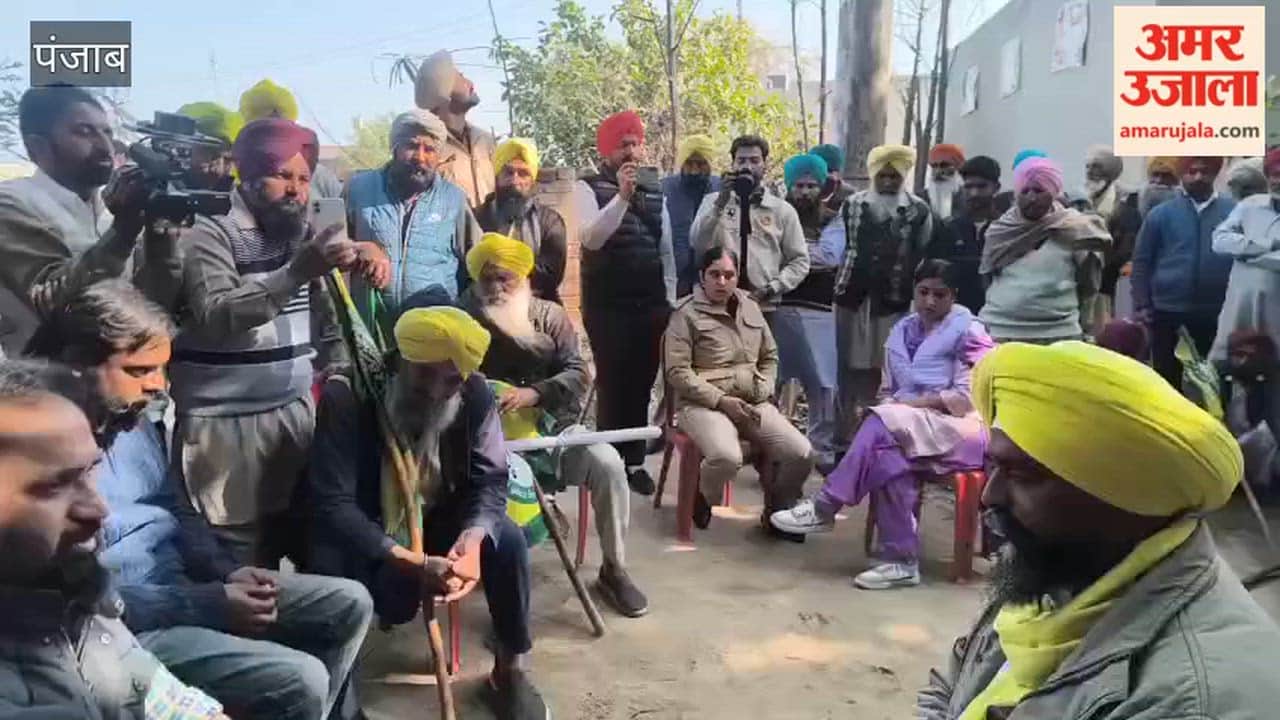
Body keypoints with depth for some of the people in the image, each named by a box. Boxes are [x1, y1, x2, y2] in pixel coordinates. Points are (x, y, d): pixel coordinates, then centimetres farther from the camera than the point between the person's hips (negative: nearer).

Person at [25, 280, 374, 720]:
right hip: (127, 625, -9)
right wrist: (209, 605, -23)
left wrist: (228, 572, -1)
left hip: (184, 585, 9)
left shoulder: (134, 421, 7)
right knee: (300, 680, -24)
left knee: (350, 603, 5)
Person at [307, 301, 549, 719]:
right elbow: (332, 505, -31)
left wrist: (473, 536, -37)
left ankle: (511, 671, 0)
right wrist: (412, 564, -41)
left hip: (433, 521, 3)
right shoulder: (346, 396, -27)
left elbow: (490, 478, -14)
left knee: (505, 537, -22)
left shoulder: (474, 394, -17)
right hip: (364, 532, -2)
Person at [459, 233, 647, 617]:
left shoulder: (551, 316, 4)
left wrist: (533, 394, -24)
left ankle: (614, 569, -5)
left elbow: (578, 374, -7)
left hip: (553, 426, 1)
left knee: (607, 464, -23)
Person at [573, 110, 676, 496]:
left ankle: (634, 461, 20)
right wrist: (622, 195, -28)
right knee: (612, 384, -1)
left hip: (651, 305, 5)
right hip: (607, 306, -5)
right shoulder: (589, 188, -3)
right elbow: (591, 238, -21)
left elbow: (666, 251, 15)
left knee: (641, 384, 9)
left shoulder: (655, 194, 13)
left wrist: (669, 301, 9)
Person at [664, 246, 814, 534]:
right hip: (703, 404, -5)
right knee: (727, 457, -35)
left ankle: (776, 511, 13)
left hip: (752, 403, 5)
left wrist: (762, 393, 4)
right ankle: (701, 503, 0)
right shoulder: (687, 313, -3)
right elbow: (677, 371, -9)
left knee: (802, 453, -15)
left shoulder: (751, 307, 15)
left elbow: (770, 356, 22)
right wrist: (721, 400, -15)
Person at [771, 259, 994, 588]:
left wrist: (908, 404, -17)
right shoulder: (903, 330, 15)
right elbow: (888, 389, 16)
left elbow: (966, 398, -11)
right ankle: (901, 560, -31)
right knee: (887, 455, -32)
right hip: (908, 429, 5)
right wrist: (891, 405, -8)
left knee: (882, 425, -32)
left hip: (961, 428, -5)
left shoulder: (968, 332, -2)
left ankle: (824, 507, -28)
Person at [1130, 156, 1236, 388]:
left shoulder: (1234, 212, -1)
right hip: (1168, 311, 0)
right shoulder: (1162, 213, 0)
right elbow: (1142, 261, 2)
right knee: (1167, 378, 9)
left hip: (1216, 314, 0)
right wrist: (1141, 304, -3)